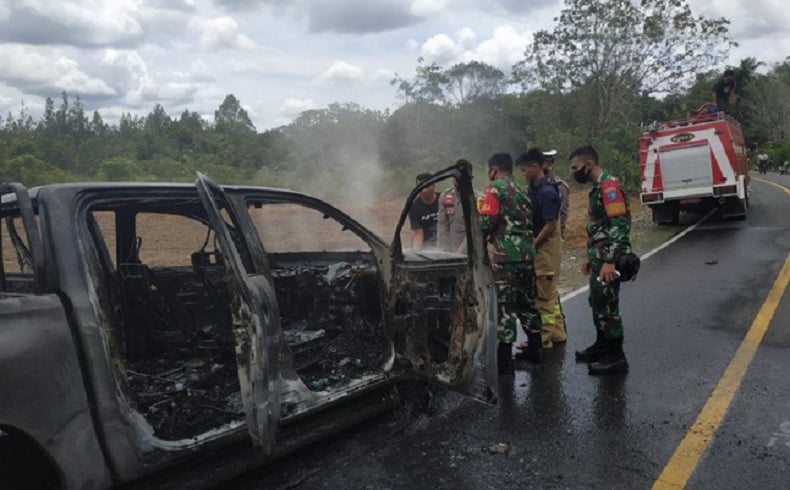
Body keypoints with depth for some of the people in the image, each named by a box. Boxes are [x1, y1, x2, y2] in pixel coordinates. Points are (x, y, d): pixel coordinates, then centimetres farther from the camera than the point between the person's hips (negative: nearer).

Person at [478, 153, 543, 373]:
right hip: (527, 253, 8)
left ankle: (505, 358, -1)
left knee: (505, 305, -4)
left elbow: (486, 222, -14)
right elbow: (528, 223, 17)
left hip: (505, 255, -8)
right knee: (527, 301, 18)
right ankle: (535, 349, 28)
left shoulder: (495, 188, -5)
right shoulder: (521, 191, 20)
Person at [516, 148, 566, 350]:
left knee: (543, 295, -1)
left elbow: (550, 225, -20)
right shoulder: (533, 189, 10)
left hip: (546, 248, -9)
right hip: (541, 247, 9)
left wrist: (533, 245, -15)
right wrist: (532, 243, 8)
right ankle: (557, 333, 28)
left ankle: (543, 338, 8)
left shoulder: (547, 191, -18)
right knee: (549, 294, 17)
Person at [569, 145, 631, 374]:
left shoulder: (608, 185, -16)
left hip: (608, 260, -10)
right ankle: (602, 345, 31)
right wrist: (590, 257, 24)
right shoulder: (598, 187, 15)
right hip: (600, 258, 10)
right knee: (597, 302, 17)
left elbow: (619, 225, -23)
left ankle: (616, 356, 6)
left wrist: (610, 261, -26)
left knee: (607, 305, -4)